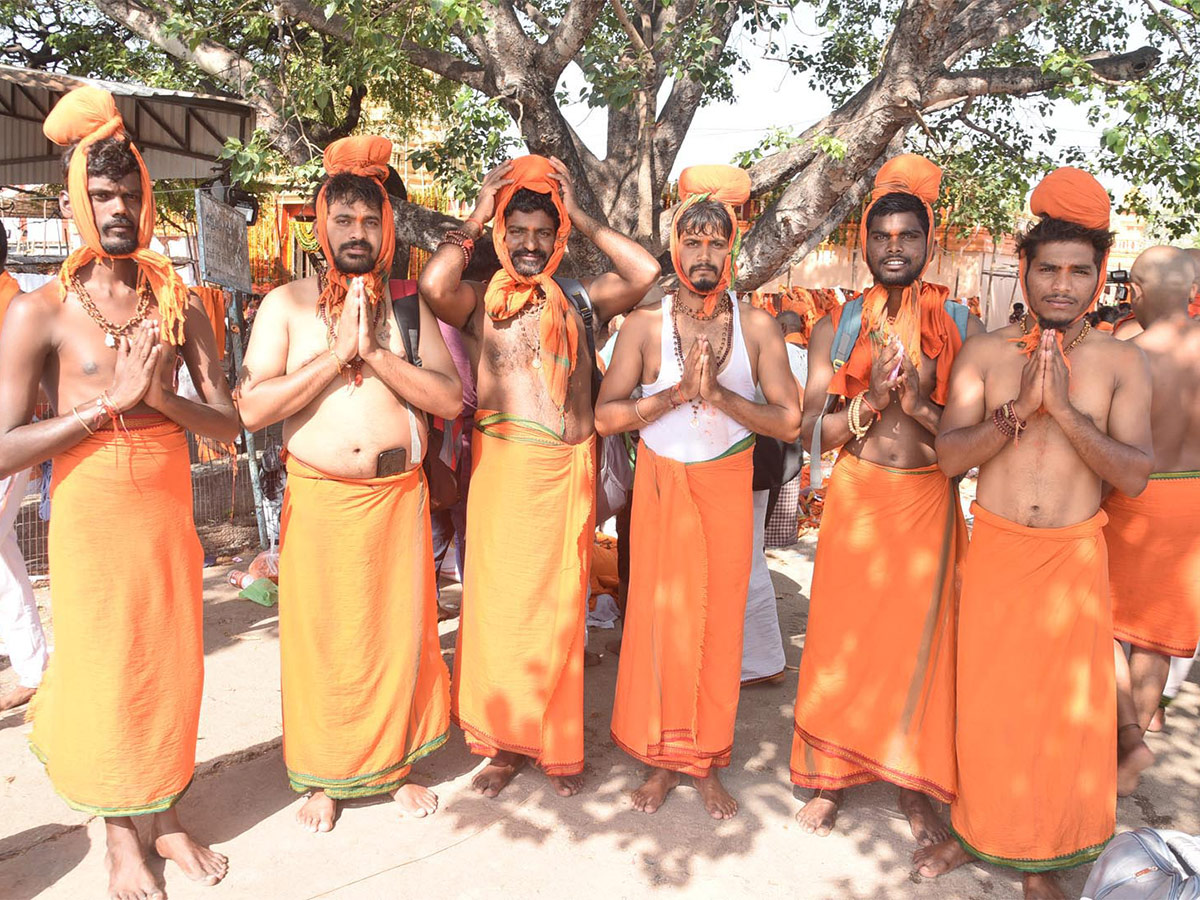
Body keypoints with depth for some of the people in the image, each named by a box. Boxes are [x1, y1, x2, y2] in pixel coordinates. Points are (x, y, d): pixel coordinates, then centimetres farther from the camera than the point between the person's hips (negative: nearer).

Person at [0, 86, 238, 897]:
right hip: (90, 517, -3)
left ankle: (170, 821, 32)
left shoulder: (180, 303, 1)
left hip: (169, 510, 3)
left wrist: (161, 397, -18)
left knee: (172, 666, 12)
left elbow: (227, 425, 0)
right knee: (102, 675, 8)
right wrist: (110, 403, -20)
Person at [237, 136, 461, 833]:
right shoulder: (287, 304, 1)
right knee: (323, 638, 8)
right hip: (318, 498, -1)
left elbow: (450, 398, -4)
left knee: (400, 630, 10)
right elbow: (252, 409, -9)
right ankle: (323, 777, 28)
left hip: (399, 496, 2)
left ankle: (397, 764, 30)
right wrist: (336, 353, -16)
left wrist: (375, 352, -15)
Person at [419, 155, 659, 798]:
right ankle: (505, 742, 23)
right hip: (500, 470, -1)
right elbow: (433, 284, -17)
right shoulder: (479, 301, 4)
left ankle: (558, 745, 25)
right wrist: (474, 218, -4)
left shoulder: (578, 300, 10)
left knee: (558, 608, 9)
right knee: (500, 604, 6)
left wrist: (581, 217, 2)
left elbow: (645, 272, -4)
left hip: (567, 473, 1)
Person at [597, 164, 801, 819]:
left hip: (728, 486, 1)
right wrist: (676, 393, -20)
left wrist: (719, 395, -19)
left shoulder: (757, 326, -1)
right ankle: (661, 758, 22)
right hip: (660, 485, 0)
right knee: (659, 616, 4)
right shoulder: (645, 324, -2)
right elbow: (606, 416, -9)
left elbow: (788, 422, -7)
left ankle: (708, 763, 24)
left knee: (720, 619, 6)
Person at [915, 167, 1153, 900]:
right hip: (995, 552, 0)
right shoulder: (985, 354, -2)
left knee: (1066, 710, 9)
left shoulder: (1122, 363, -2)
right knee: (986, 700, 11)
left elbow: (1135, 476, -11)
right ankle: (978, 827, 34)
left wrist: (1064, 409, -21)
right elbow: (950, 455, -10)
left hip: (1073, 561, 0)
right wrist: (1019, 408, -22)